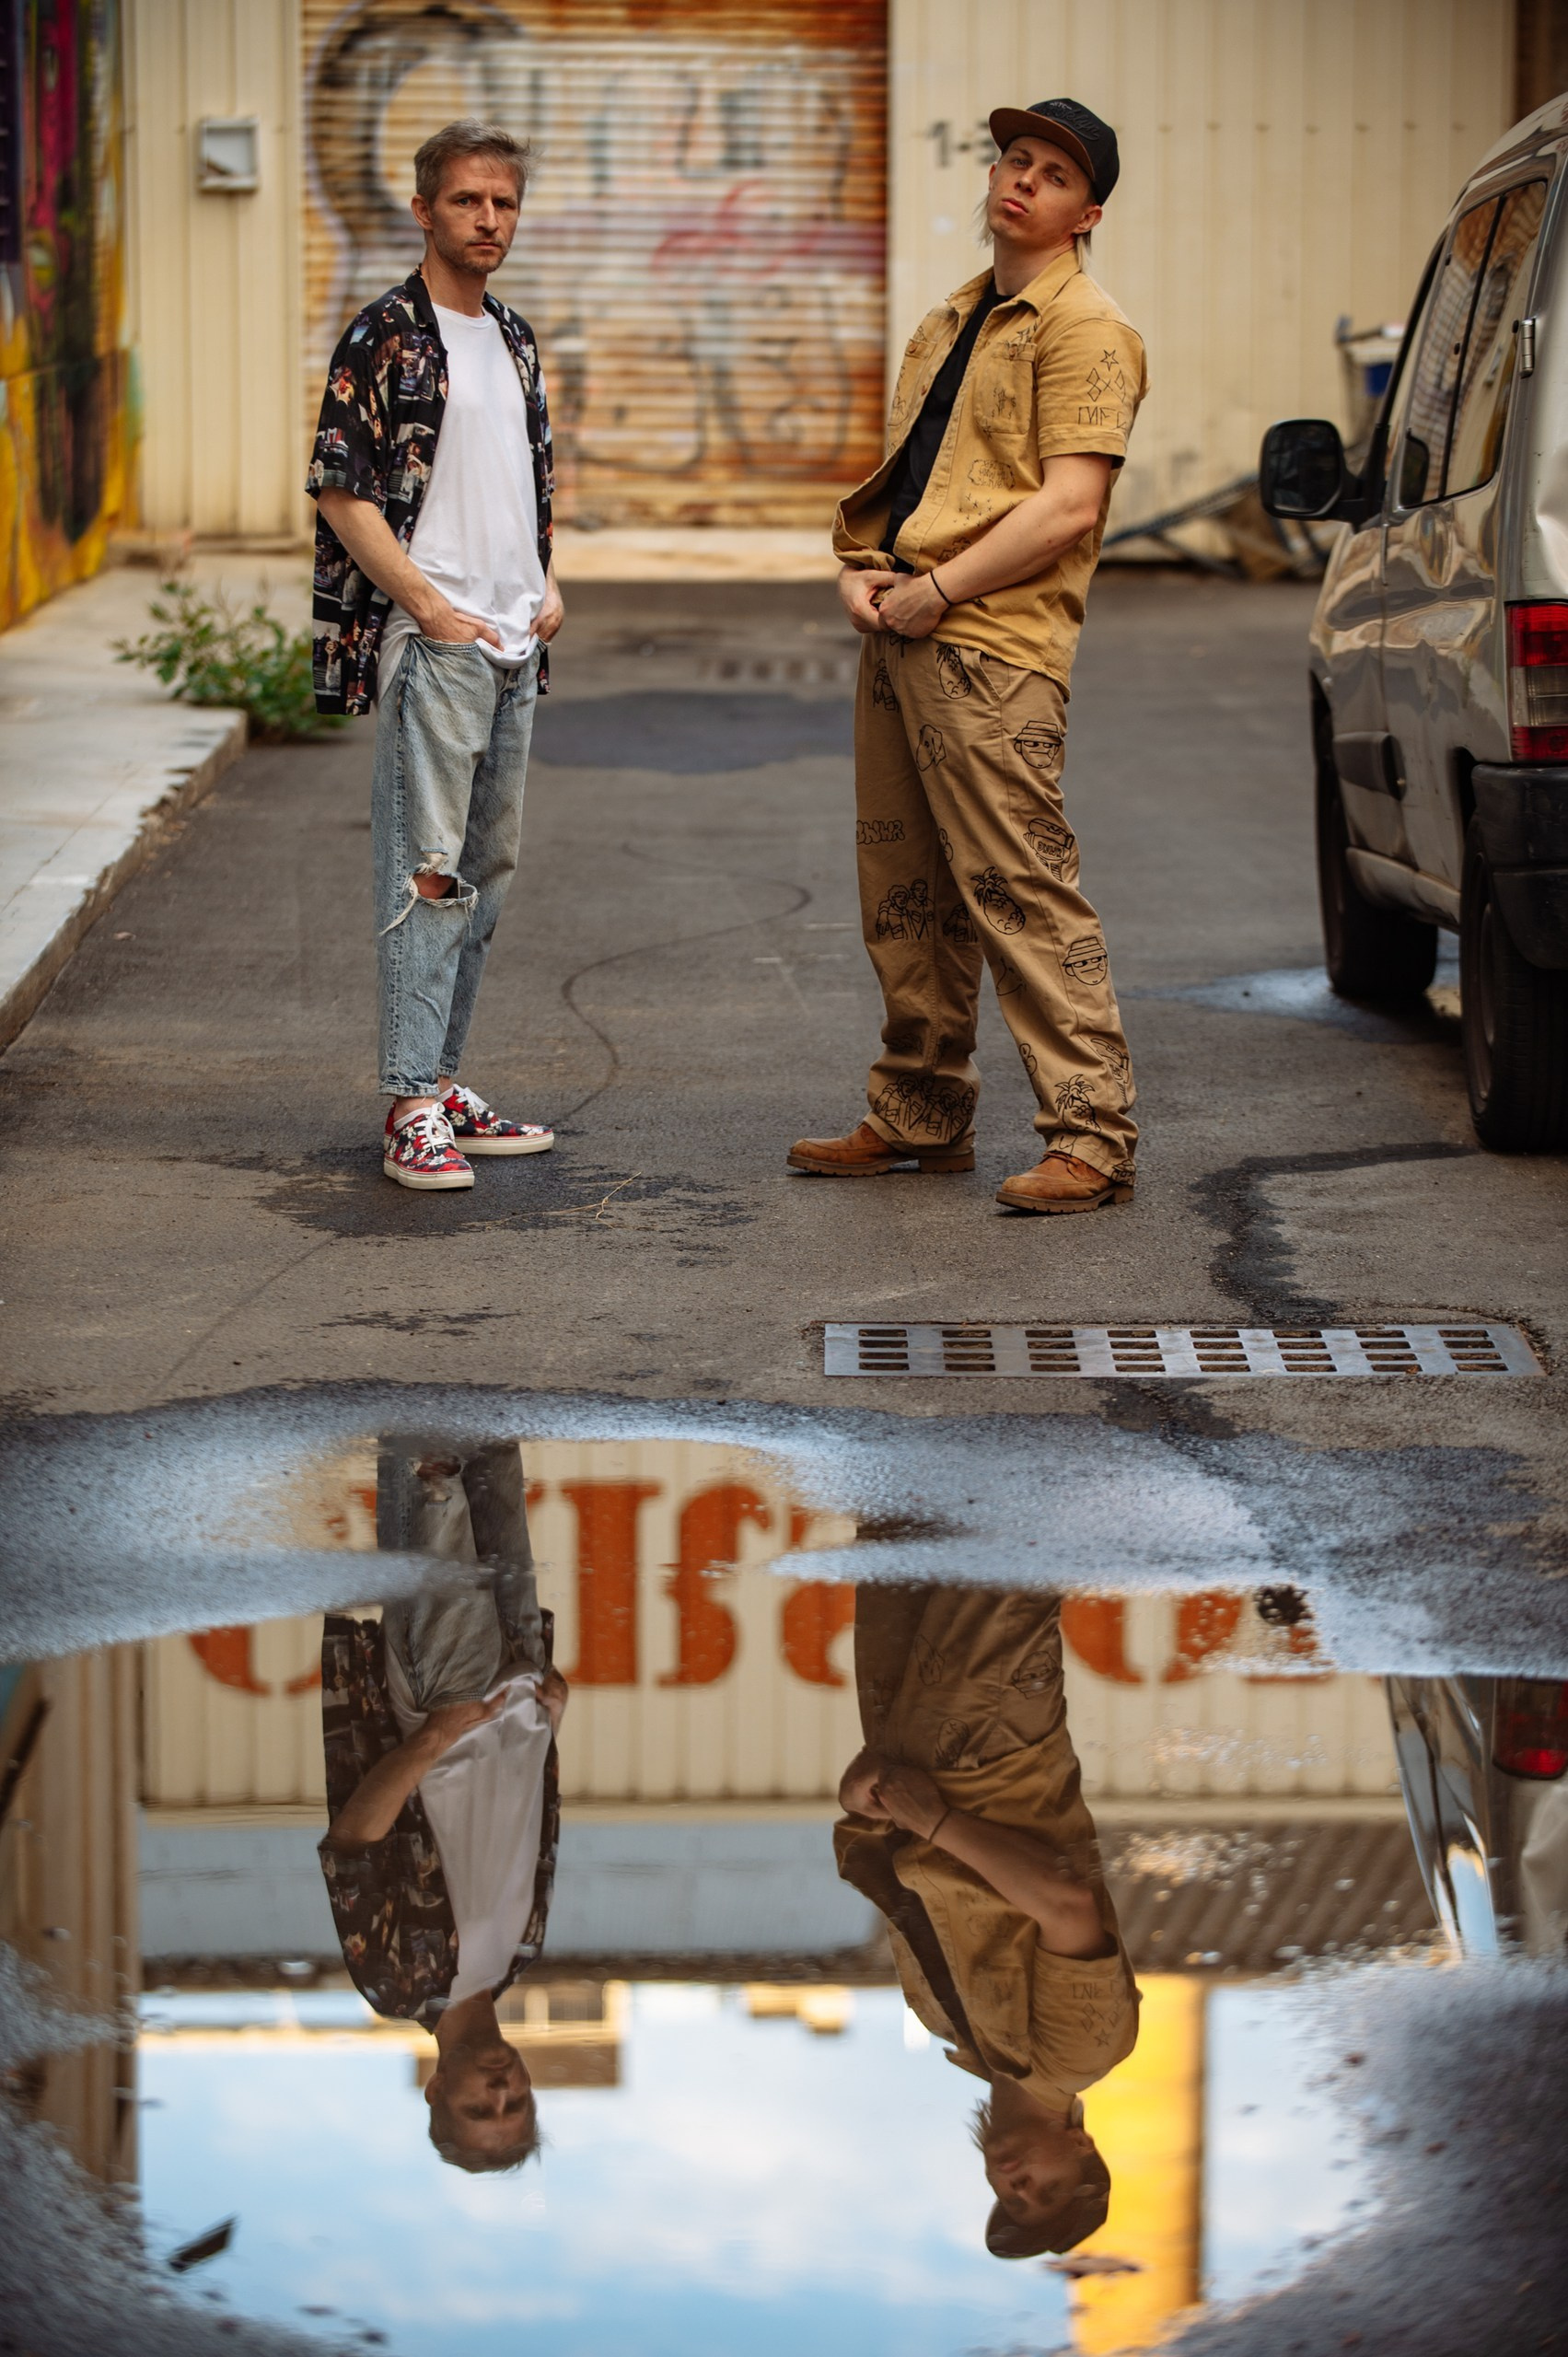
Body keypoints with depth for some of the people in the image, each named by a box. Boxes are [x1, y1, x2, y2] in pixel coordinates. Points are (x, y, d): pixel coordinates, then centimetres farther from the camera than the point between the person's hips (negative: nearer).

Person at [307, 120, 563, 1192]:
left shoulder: (517, 341, 16)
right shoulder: (386, 336, -6)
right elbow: (340, 494, -11)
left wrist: (547, 583, 9)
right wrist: (428, 605, -16)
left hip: (514, 643, 8)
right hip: (429, 641, -8)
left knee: (488, 866, 11)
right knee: (428, 867, -10)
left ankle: (445, 1081, 20)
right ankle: (414, 1110, -10)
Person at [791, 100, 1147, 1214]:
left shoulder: (1085, 329, -6)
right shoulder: (947, 324, 21)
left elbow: (1067, 507, -15)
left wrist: (936, 590, -14)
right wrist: (864, 569, 5)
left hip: (994, 646, -9)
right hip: (902, 634, 9)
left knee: (1023, 892, -11)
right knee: (904, 894, 13)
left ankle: (1092, 1137, -9)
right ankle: (922, 1115, 23)